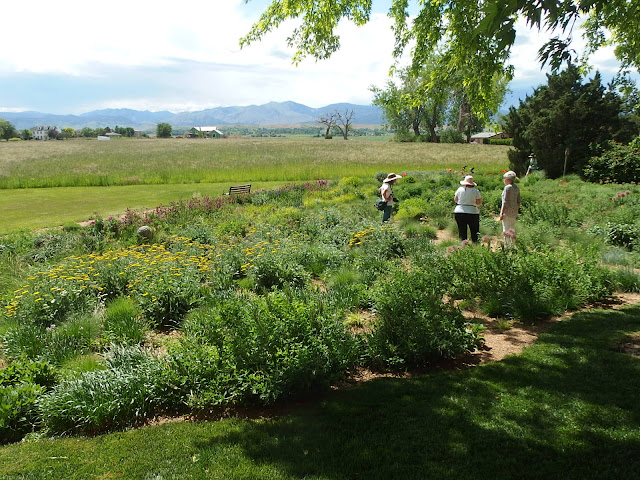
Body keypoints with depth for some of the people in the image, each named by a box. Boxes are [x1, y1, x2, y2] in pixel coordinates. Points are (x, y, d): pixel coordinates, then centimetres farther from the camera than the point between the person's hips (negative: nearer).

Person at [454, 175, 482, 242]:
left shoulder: (460, 189, 2)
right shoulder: (476, 191, -4)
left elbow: (455, 199, 14)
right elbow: (479, 203, -2)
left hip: (459, 212, 2)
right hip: (472, 213, -2)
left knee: (462, 231, 8)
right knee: (474, 232, 9)